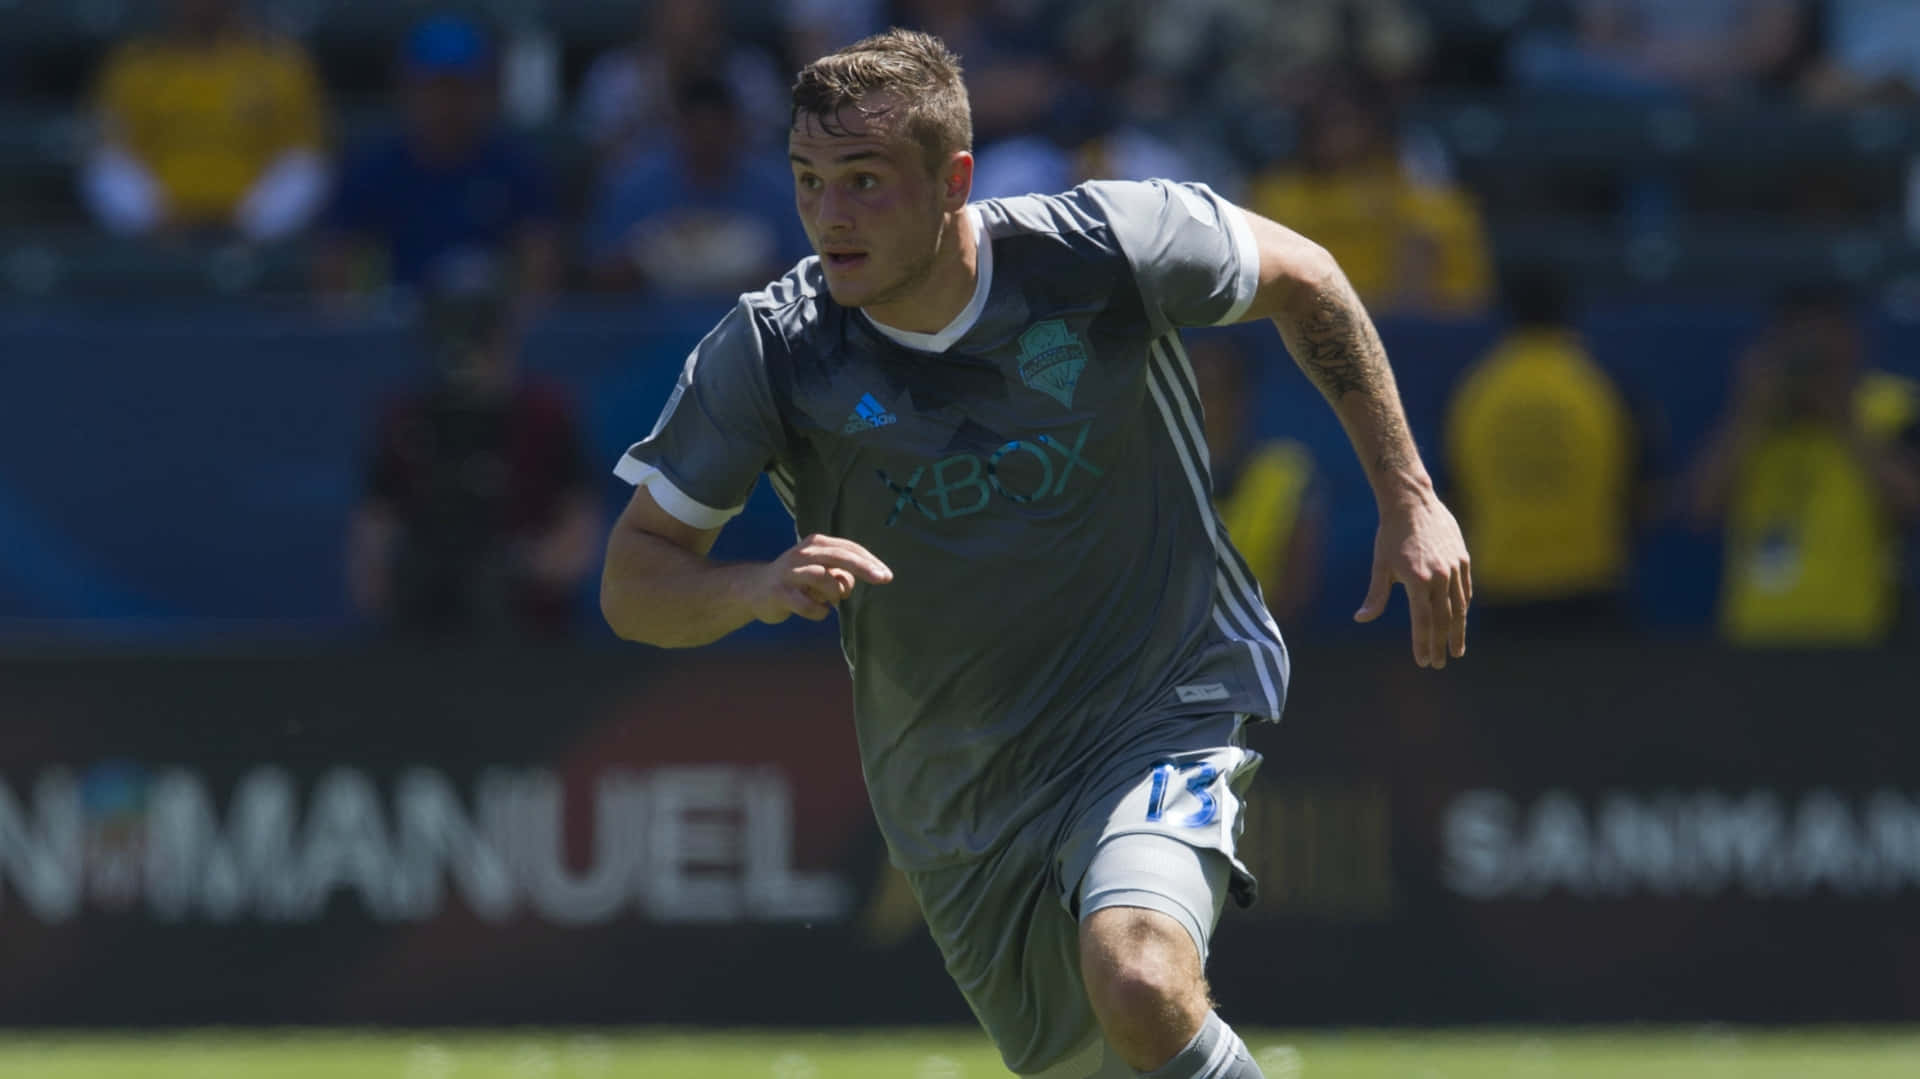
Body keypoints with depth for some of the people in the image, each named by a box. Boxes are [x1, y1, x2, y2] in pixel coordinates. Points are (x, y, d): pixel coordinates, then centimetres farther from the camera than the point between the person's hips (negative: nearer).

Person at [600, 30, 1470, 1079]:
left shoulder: (1105, 249, -17)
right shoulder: (767, 353, -14)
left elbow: (1298, 275, 3)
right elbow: (633, 583, -10)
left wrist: (1410, 498, 3)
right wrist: (758, 588, -32)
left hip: (1165, 711, -3)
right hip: (957, 793, 3)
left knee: (1140, 988, -31)